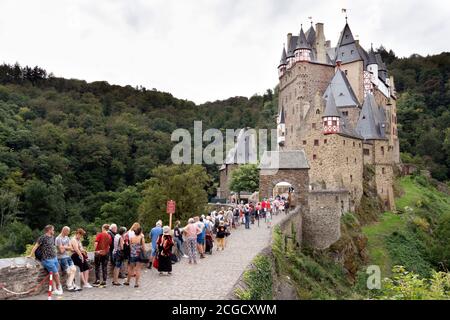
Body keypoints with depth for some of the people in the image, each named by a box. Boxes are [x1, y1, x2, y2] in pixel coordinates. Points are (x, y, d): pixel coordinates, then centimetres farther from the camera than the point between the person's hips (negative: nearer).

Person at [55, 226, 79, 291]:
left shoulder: (67, 238, 13)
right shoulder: (58, 239, -11)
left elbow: (70, 248, 7)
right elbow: (61, 251, -15)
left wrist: (64, 247, -9)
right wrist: (67, 247, 1)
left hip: (68, 256, 7)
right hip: (61, 257, -7)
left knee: (74, 269, -6)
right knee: (69, 272, -9)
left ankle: (69, 285, -2)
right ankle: (70, 285, 4)